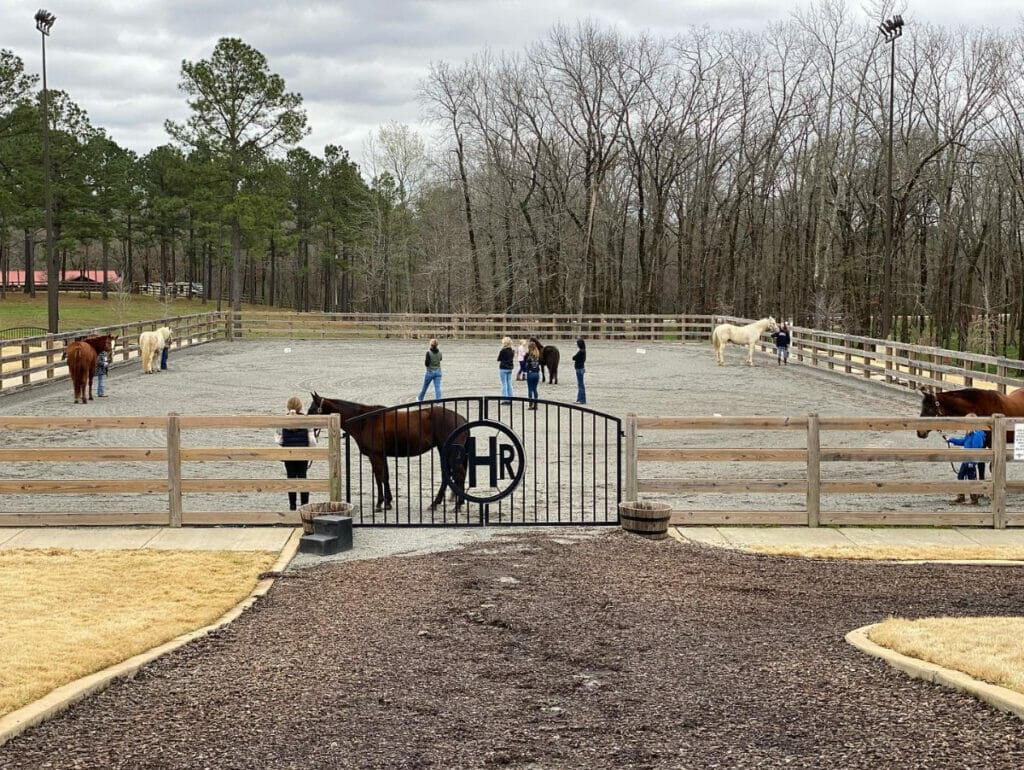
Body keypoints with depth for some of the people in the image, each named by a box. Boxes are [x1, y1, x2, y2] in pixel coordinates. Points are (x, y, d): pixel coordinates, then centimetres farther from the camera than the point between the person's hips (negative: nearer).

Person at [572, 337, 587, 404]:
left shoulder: (580, 352, -19)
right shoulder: (583, 351, 10)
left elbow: (574, 358, -18)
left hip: (579, 369, -10)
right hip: (581, 368, 10)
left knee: (580, 384, -5)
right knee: (579, 384, 17)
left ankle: (582, 400, -1)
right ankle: (579, 399, 25)